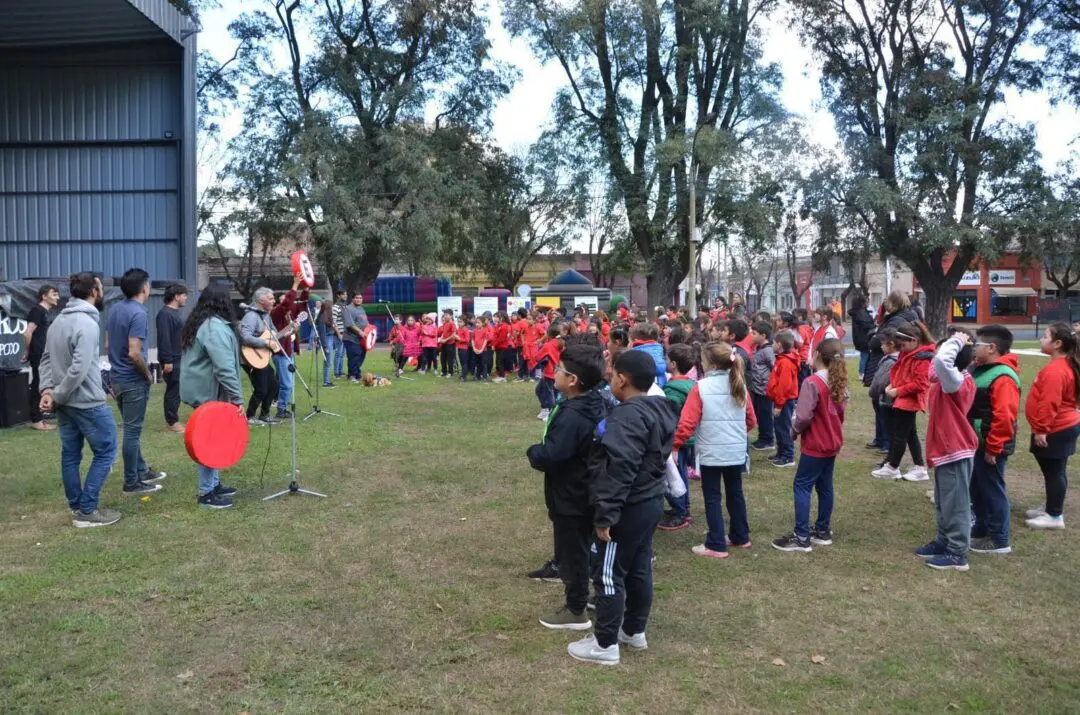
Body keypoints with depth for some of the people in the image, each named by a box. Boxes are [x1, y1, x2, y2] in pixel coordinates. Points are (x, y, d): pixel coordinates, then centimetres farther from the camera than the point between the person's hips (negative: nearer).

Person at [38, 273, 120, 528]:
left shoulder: (58, 320, 11)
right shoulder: (87, 323, -19)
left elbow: (46, 359, 10)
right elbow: (79, 369, -26)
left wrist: (47, 389, 0)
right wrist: (57, 396, -15)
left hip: (65, 403, 9)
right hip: (88, 403, -9)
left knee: (70, 455, 13)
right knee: (105, 451, 1)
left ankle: (77, 508, 22)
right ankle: (87, 511, 2)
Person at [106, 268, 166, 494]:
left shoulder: (114, 309, 7)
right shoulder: (138, 314, -20)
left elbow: (108, 343, 14)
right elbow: (134, 354, -25)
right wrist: (148, 374, -10)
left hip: (118, 378, 9)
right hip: (134, 381, -9)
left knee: (131, 429, 18)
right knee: (132, 431, 0)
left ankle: (142, 471, 30)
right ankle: (131, 482, 7)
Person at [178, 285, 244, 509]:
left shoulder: (197, 323, 15)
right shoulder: (216, 327, -18)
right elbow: (224, 367, -26)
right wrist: (237, 397, -25)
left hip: (199, 389, 10)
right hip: (209, 392, -10)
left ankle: (213, 484, 25)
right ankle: (206, 493, 1)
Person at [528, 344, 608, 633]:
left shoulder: (571, 416, -29)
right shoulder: (595, 405, 2)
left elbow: (549, 457, -33)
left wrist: (533, 451, -12)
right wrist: (541, 451, 9)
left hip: (570, 498, -9)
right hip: (587, 494, 9)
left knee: (571, 554, 6)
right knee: (582, 550, 23)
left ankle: (575, 612, 19)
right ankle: (582, 595, 38)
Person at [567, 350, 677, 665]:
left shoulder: (628, 416, -23)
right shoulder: (659, 409, 8)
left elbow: (620, 470, -28)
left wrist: (606, 515, -24)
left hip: (628, 508, -10)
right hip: (650, 501, 10)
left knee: (609, 573, 1)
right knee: (639, 569, 19)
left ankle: (606, 644, 10)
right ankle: (634, 630, 33)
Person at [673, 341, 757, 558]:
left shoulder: (701, 387, -12)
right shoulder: (739, 385, 4)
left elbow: (687, 422, -16)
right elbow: (751, 420, 13)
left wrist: (676, 445, -6)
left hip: (711, 452, -5)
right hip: (736, 451, 5)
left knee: (712, 498, 3)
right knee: (735, 493, 19)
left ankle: (716, 545, 5)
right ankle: (740, 537, 32)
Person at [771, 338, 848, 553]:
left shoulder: (812, 382, -22)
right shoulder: (839, 381, 5)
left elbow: (804, 416, -25)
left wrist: (794, 429, -7)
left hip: (815, 444, -8)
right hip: (832, 442, 8)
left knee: (802, 486, -3)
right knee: (824, 486, 16)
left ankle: (802, 538, -3)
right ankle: (823, 531, 25)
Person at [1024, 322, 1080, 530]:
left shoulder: (1055, 370, -22)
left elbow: (1049, 403, -26)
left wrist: (1041, 430, -21)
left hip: (1055, 430, -10)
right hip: (1063, 427, 10)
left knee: (1054, 471, -2)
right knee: (1054, 470, 18)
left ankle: (1054, 516, 6)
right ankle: (1051, 507, 29)